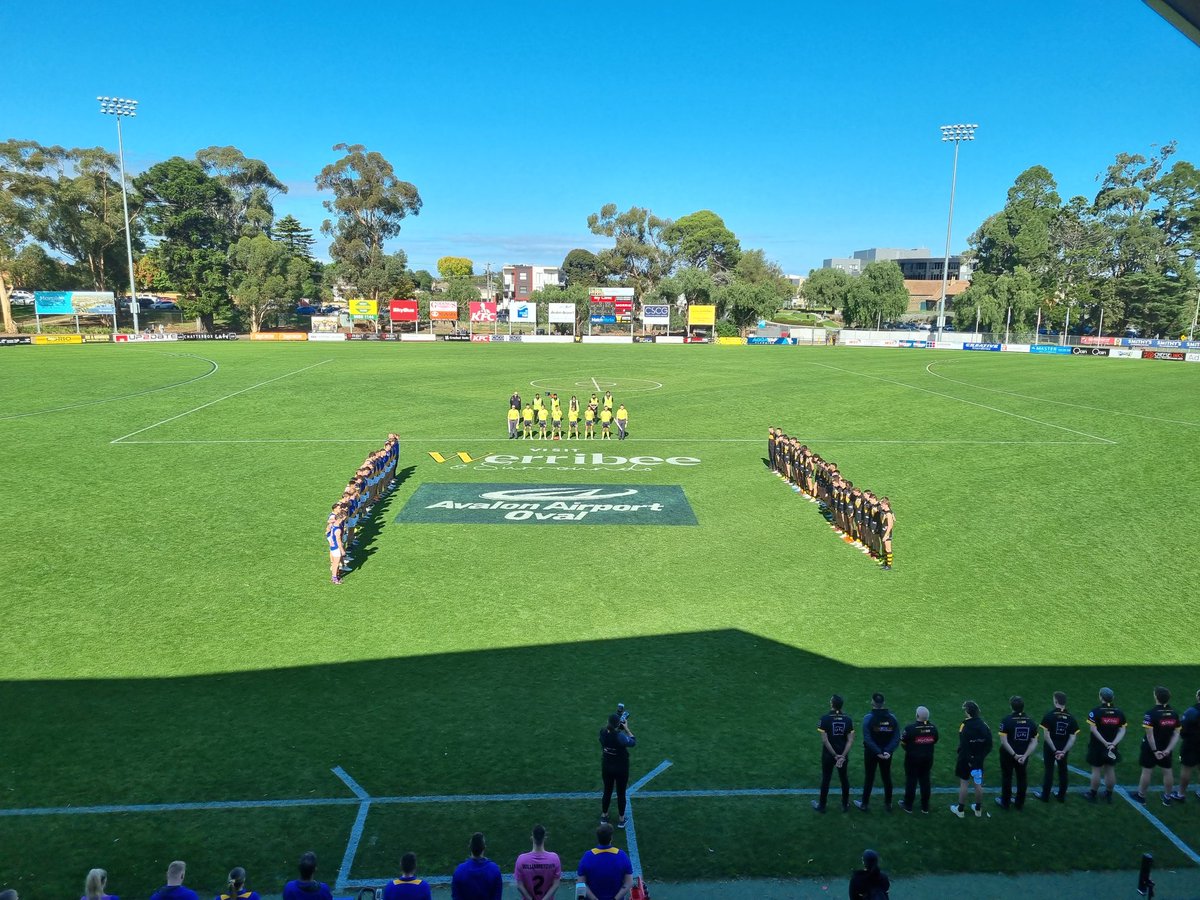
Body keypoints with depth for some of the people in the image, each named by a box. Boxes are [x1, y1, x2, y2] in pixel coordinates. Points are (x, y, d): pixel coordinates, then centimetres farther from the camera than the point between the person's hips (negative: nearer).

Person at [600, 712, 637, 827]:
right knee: (621, 794, 16)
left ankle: (604, 816, 40)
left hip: (606, 768, 4)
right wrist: (626, 729, -12)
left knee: (607, 792, 24)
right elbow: (633, 743, -15)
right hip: (621, 769, -4)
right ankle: (621, 819, 31)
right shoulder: (620, 736, -32)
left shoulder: (603, 732, -16)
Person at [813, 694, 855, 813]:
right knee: (844, 779, 18)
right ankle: (845, 805, 30)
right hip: (843, 754, 2)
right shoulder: (848, 719, -7)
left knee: (825, 779, 11)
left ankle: (822, 806, 24)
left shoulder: (825, 718, -16)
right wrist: (843, 756, -14)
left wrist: (835, 755, -12)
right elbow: (850, 740, -11)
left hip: (828, 755, -2)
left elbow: (824, 740, -18)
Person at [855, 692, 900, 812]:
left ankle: (864, 804, 21)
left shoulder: (868, 718, -17)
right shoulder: (892, 718, -7)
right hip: (887, 754, 3)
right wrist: (888, 751, -17)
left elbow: (867, 739, -22)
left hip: (871, 753, -2)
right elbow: (896, 738, -11)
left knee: (869, 777, 11)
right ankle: (888, 804, 29)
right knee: (886, 777, 18)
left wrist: (878, 752, -20)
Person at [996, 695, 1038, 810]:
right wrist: (1025, 755, -14)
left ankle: (1005, 802, 24)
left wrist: (1014, 755, -17)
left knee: (1007, 778, 12)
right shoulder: (1031, 722, -5)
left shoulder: (1006, 720, -17)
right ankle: (1020, 803, 30)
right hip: (1023, 755, 3)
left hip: (1007, 755, -3)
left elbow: (1003, 741, -21)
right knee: (1022, 778, 18)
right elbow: (1034, 742, -8)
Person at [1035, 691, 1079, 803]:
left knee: (1049, 771, 8)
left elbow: (1046, 735, -17)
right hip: (1064, 749, 3)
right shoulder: (1071, 717, -5)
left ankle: (1045, 796, 17)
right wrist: (1064, 751, -11)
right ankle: (1062, 796, 27)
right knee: (1063, 771, 16)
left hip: (1050, 748, -3)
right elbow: (1072, 738, -9)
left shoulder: (1049, 715, -14)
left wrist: (1054, 750, -12)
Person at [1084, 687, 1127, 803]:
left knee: (1096, 770, 5)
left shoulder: (1095, 711, -14)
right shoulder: (1119, 713, 0)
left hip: (1097, 746, -4)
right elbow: (1122, 731, -5)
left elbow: (1093, 729, -20)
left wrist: (1105, 743, -16)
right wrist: (1113, 743, -12)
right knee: (1110, 770, 13)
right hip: (1112, 747, 4)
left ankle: (1092, 795, 15)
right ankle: (1109, 795, 25)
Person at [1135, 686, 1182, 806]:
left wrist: (1154, 750, -15)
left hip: (1150, 748, -4)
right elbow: (1176, 734, -7)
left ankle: (1141, 796, 21)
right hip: (1166, 749, 4)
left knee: (1146, 772, 8)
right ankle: (1167, 797, 31)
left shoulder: (1151, 714, -22)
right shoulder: (1174, 714, -5)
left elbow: (1150, 734, -23)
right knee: (1168, 772, 16)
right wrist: (1168, 749, -10)